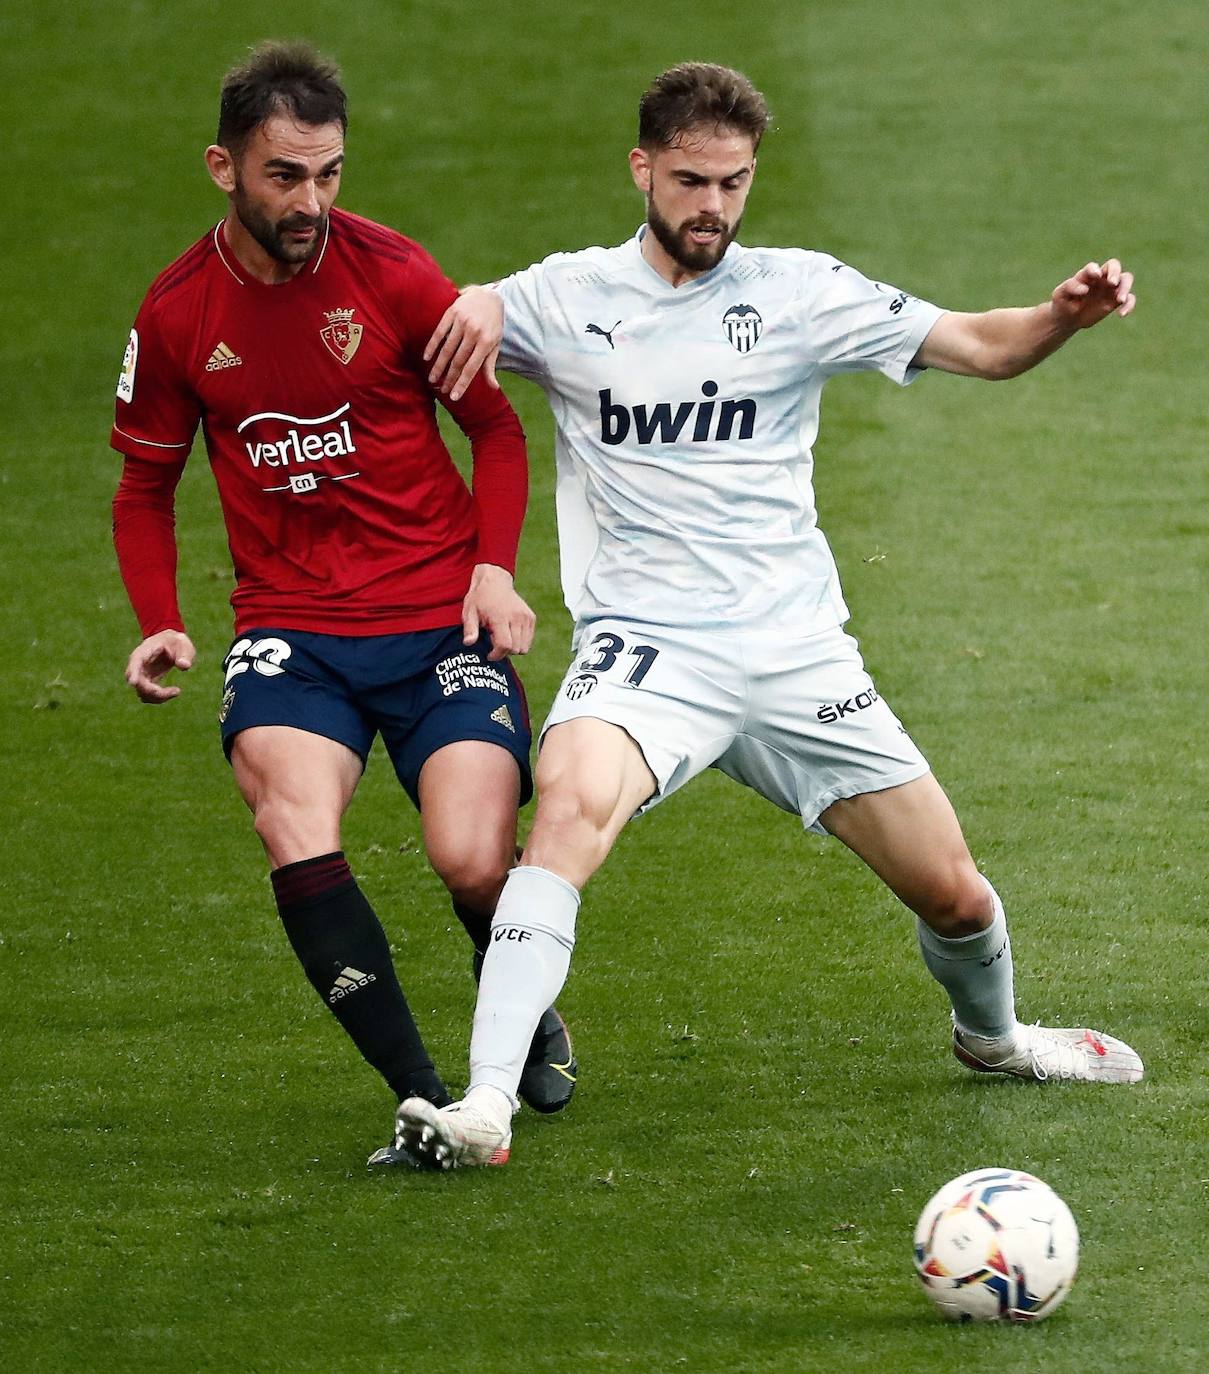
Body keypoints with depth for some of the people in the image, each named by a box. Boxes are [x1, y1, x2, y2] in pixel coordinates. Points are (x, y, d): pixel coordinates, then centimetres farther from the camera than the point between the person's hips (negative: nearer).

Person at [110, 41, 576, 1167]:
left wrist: (494, 568, -7)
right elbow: (144, 488, 15)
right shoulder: (178, 313, 1)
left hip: (438, 618, -1)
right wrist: (159, 626, -1)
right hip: (290, 627, 1)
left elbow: (495, 429, 8)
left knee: (473, 861, -17)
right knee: (292, 819, -28)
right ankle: (427, 1103, -27)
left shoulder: (391, 273, -4)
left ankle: (527, 1022, 21)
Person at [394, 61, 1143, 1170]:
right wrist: (471, 308, -12)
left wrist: (1066, 315, -18)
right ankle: (486, 1106, -38)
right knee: (573, 801, -34)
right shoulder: (572, 297, 3)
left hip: (795, 651, 2)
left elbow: (982, 347, 4)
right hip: (646, 648, -2)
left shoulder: (797, 291, 3)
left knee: (952, 892, 7)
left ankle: (991, 1036, 43)